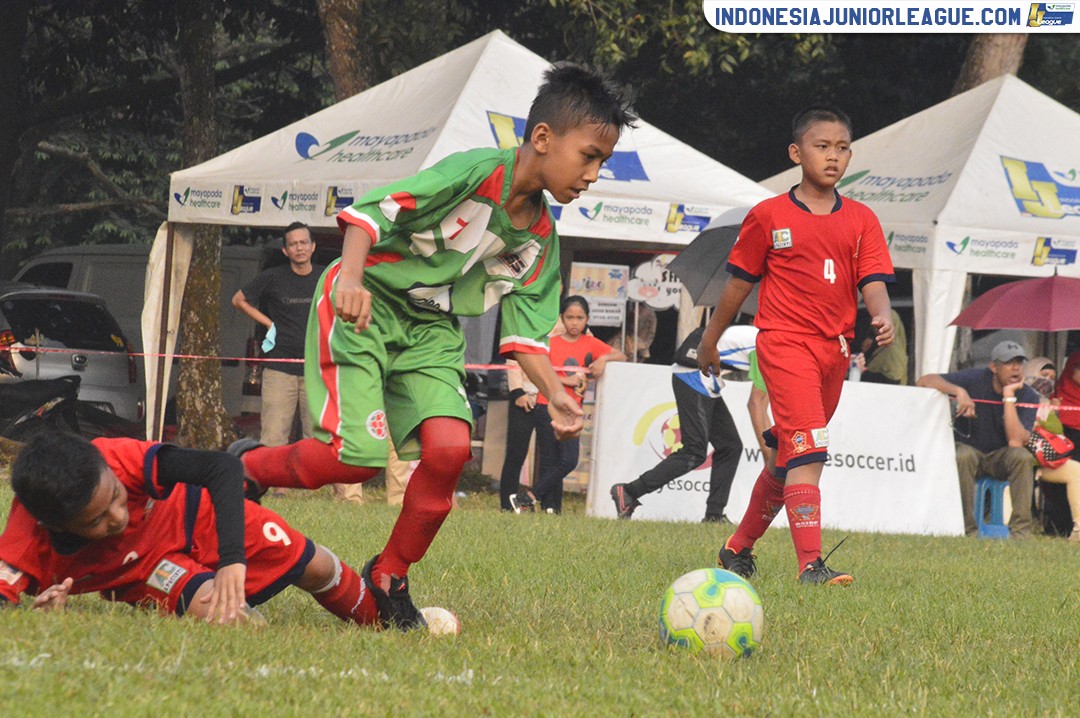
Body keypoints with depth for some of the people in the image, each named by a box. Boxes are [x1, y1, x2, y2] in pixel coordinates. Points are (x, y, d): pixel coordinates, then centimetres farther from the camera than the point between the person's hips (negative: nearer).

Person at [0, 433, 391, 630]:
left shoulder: (119, 459, -40)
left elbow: (223, 467, -38)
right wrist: (40, 617, -61)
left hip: (195, 515, 1)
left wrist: (233, 562, -47)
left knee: (313, 566, 10)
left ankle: (374, 612, 42)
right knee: (226, 618, -28)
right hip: (142, 566, -1)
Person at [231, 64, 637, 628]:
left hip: (431, 329, 7)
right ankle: (246, 468, 11)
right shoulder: (474, 174, -19)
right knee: (356, 457, -19)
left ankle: (390, 577, 3)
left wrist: (556, 395, -7)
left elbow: (523, 330, 8)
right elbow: (372, 210, -23)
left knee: (449, 448, -17)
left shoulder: (540, 238, 4)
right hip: (365, 306, -7)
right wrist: (352, 276, -39)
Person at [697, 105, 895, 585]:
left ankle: (739, 547, 33)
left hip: (834, 349, 5)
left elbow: (873, 283, 0)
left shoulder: (861, 220, 9)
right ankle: (811, 564, -26)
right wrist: (710, 341, 15)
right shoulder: (769, 217, 0)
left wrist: (882, 316, -22)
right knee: (807, 452, -19)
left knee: (789, 456, 15)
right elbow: (739, 282, 8)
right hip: (785, 342, -5)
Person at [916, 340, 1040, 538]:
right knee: (962, 456, -36)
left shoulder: (1028, 397, -11)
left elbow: (1015, 442, -26)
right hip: (968, 447, -1)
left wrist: (1009, 396, -26)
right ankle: (969, 529, -30)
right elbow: (924, 381, -22)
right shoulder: (976, 379, -14)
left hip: (1000, 458, 1)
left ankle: (1020, 531, -29)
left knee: (1022, 456, -31)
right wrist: (959, 391, -37)